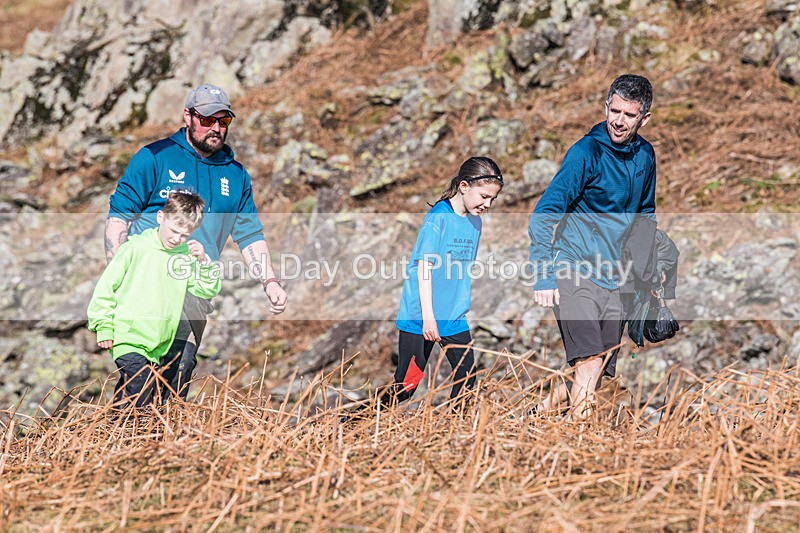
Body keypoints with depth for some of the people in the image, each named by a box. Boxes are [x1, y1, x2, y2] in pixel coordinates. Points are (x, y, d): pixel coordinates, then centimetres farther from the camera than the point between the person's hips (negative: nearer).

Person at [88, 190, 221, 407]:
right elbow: (107, 285, -1)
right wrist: (103, 326, -4)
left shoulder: (186, 255, 6)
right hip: (128, 339, -5)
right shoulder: (136, 247, -6)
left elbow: (209, 290, 9)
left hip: (160, 347, 5)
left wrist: (203, 262, -7)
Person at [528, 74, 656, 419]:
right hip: (574, 273, -6)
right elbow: (543, 216, -13)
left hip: (616, 281, 7)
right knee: (590, 365, -20)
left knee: (599, 375, 3)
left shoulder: (645, 156, 10)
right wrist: (544, 276, -21)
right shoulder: (587, 153, -10)